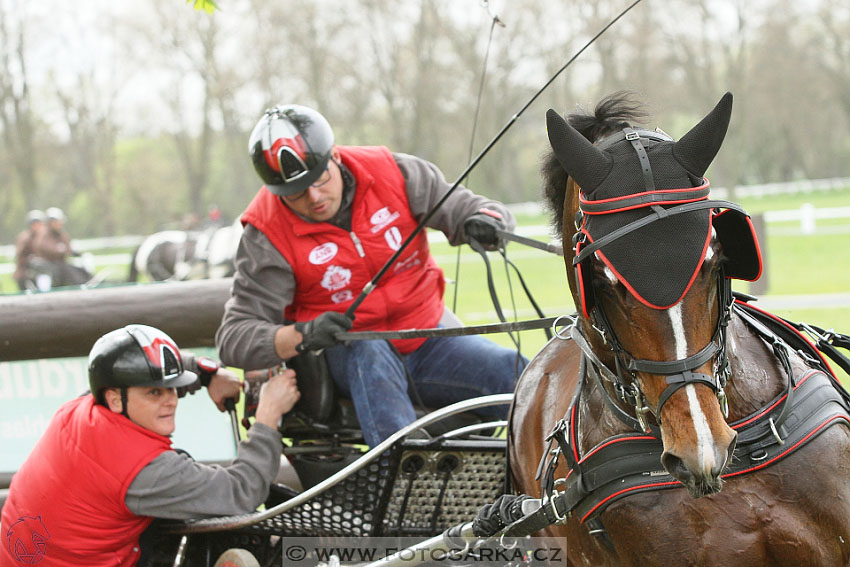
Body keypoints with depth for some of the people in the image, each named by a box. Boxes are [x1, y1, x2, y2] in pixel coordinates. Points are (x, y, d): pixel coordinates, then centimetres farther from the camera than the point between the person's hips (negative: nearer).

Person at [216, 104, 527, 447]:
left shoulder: (391, 173, -6)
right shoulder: (267, 235, -12)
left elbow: (462, 208, -1)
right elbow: (235, 337, -15)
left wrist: (484, 223, -28)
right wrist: (303, 336, -35)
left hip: (428, 337, 3)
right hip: (346, 354, -3)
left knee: (515, 372, -21)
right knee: (369, 355, -39)